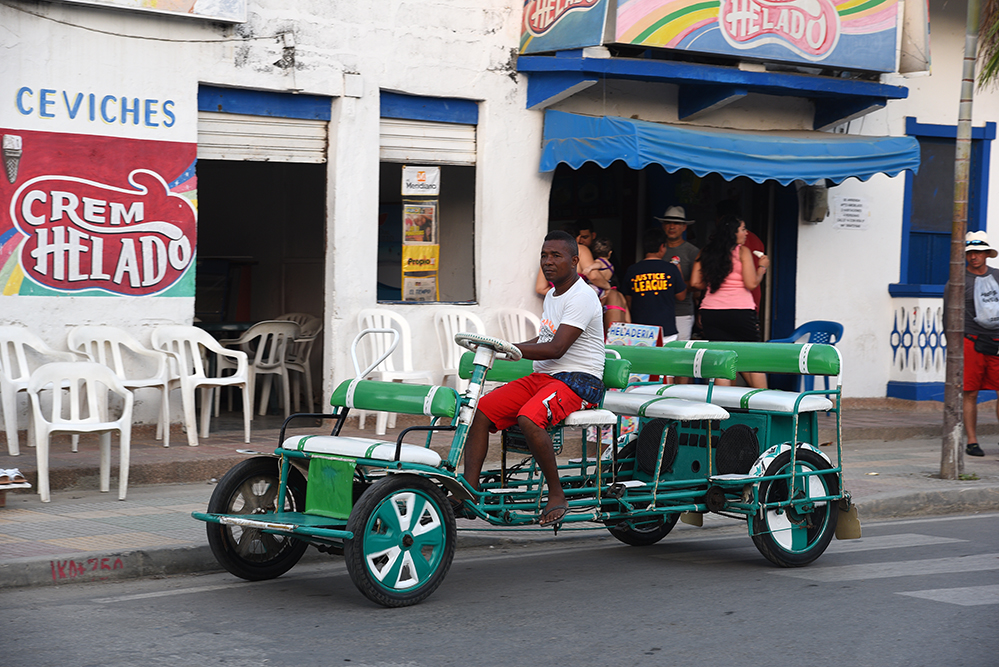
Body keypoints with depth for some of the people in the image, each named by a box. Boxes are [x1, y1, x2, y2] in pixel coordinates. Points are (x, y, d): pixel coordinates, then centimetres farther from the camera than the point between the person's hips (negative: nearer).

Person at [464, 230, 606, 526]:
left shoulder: (582, 297, -12)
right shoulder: (552, 295, 18)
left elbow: (556, 349, -21)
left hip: (578, 381, -9)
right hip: (542, 377, 9)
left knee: (528, 418, -36)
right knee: (480, 411, -10)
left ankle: (557, 494, -21)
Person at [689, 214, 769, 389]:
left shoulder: (706, 253, 9)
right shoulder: (742, 252, -4)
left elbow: (695, 282, 7)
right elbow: (751, 283, -8)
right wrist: (762, 267, 8)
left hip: (710, 315, 4)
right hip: (740, 313, -4)